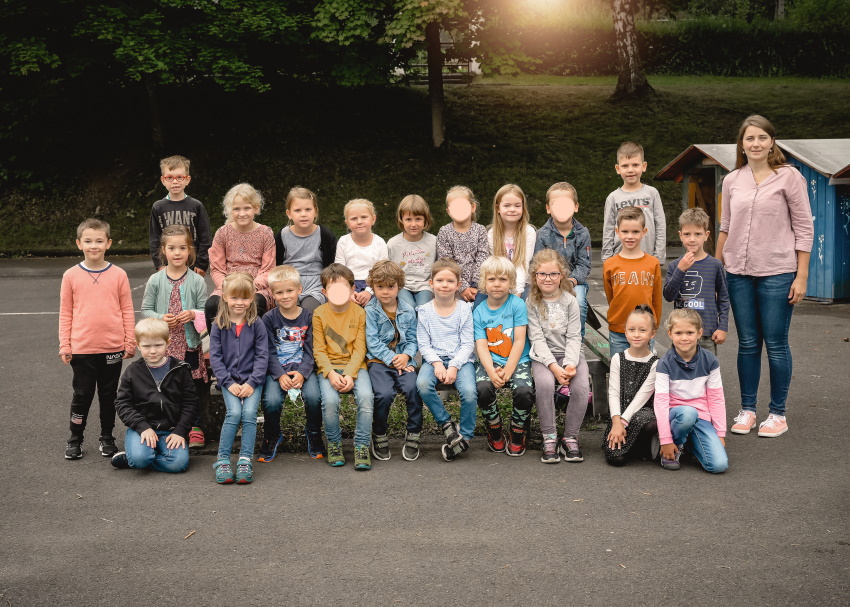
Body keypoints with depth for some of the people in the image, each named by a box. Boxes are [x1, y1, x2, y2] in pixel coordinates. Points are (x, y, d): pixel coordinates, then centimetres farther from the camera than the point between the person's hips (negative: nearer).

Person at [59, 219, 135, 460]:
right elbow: (65, 313, 2)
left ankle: (107, 438, 26)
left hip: (112, 348, 0)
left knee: (109, 395, 12)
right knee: (82, 394, 8)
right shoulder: (71, 276, -1)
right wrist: (64, 345, -1)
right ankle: (75, 439, 22)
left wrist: (130, 342, 0)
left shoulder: (118, 275, -2)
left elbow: (127, 311, 2)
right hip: (81, 349, 0)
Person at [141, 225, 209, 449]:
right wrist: (161, 318, -13)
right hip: (163, 344, 0)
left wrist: (193, 314, -17)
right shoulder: (155, 280, 1)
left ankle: (196, 428, 16)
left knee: (194, 387, 3)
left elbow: (205, 310, 3)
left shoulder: (196, 281, 0)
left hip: (190, 343, 0)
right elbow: (146, 309, 5)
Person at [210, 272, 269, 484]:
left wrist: (251, 383, -11)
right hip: (229, 381, 0)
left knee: (249, 413, -21)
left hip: (252, 380, 0)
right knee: (234, 413, -21)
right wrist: (229, 382, -9)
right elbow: (215, 356, 1)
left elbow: (262, 356, 0)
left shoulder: (257, 324, 1)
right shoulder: (219, 325, 3)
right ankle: (223, 460, -14)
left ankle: (245, 461, -15)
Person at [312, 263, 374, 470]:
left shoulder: (359, 313, 2)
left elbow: (359, 349, -1)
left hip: (355, 365, 0)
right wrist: (331, 373, -17)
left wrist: (350, 374, -16)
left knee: (365, 396, -28)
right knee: (330, 400, -28)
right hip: (328, 367, 0)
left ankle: (362, 446, -13)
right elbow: (319, 350, -1)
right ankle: (334, 443, -3)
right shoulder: (319, 314, 1)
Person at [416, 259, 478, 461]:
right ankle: (446, 424, -12)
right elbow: (423, 344, 2)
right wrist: (436, 363, -16)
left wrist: (454, 366, -15)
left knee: (469, 392, -28)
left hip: (460, 359, -1)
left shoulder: (464, 310, 3)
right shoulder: (425, 311, 5)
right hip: (434, 359, 1)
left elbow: (468, 344, -1)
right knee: (422, 385, -31)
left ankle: (465, 436, -6)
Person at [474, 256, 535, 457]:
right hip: (490, 362, 1)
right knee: (483, 388, -28)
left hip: (518, 361, -1)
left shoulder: (517, 304, -2)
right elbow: (482, 346, -4)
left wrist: (507, 371, -17)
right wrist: (492, 372, -21)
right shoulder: (479, 312, 4)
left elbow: (519, 342, -7)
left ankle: (517, 433, 1)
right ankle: (494, 431, 1)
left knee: (524, 391, -29)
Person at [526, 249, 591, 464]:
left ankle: (570, 438, -11)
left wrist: (570, 364, -18)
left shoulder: (570, 301, 3)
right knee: (544, 383, -33)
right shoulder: (531, 303, 0)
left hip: (571, 354, 1)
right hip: (543, 356, -1)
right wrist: (554, 366, -20)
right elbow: (537, 338, -7)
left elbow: (574, 337, -1)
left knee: (582, 386, -28)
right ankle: (549, 439, -19)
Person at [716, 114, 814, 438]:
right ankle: (747, 410, 18)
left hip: (777, 272, -4)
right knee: (747, 344, 9)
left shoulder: (788, 177, -4)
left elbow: (804, 229, -4)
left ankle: (778, 413, 11)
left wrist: (801, 276, -9)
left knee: (775, 344, 1)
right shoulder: (732, 181, 7)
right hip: (739, 273, 4)